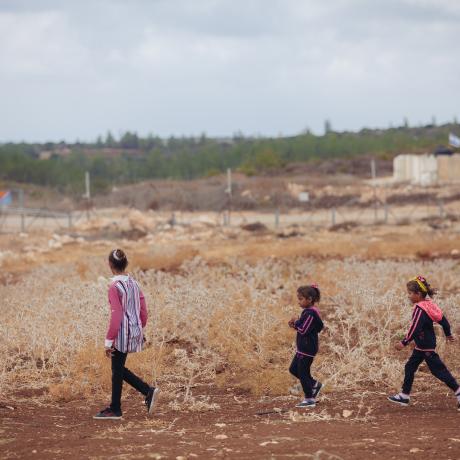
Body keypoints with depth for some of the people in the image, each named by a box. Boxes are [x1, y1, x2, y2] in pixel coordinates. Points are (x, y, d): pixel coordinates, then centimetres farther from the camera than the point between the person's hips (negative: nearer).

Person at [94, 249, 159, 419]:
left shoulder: (115, 287, -16)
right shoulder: (134, 284, 6)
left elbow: (116, 315, -19)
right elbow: (143, 311, 11)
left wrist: (109, 340, -15)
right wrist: (140, 330, 24)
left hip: (122, 334, -8)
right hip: (134, 332, 8)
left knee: (117, 370, 4)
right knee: (119, 368, 19)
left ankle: (115, 410, 12)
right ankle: (148, 391, 11)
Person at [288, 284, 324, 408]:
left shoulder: (310, 314, -21)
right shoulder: (308, 311, 10)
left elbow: (303, 330, -25)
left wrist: (296, 322, -10)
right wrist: (296, 324, 0)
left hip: (307, 349, -10)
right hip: (303, 348, 10)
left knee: (303, 373, -2)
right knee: (293, 369, 17)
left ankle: (309, 399, 7)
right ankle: (314, 384, 27)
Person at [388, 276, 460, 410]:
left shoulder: (419, 309, -23)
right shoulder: (429, 304, 5)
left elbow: (415, 328, -29)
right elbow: (443, 320, 13)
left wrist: (404, 343, -25)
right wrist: (448, 334, 27)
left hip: (426, 347, -10)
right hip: (422, 346, 10)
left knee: (438, 370, -3)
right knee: (410, 367, 13)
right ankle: (404, 396, 18)